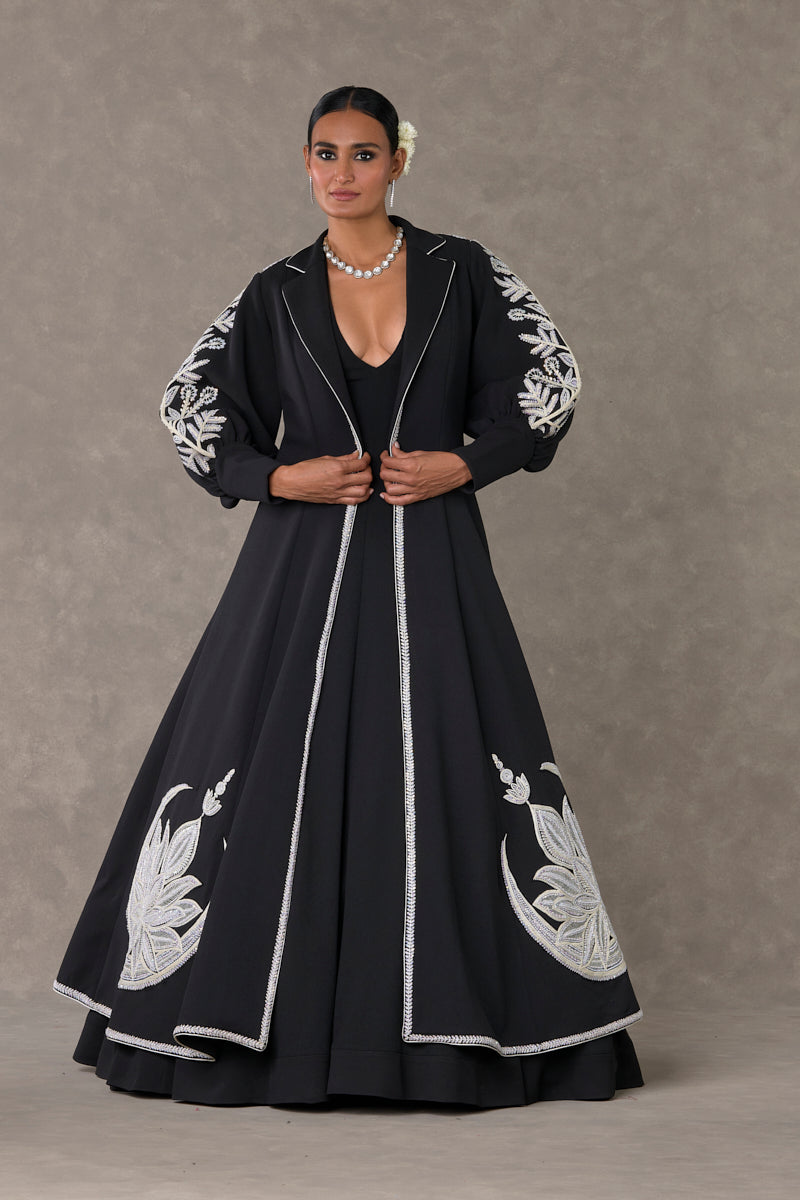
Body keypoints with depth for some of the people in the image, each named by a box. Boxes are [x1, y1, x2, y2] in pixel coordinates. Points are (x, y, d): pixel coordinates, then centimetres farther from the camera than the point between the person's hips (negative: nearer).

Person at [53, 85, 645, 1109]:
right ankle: (266, 1024, 9)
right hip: (306, 565, 1)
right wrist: (283, 478, -8)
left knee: (442, 777, -3)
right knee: (281, 781, -1)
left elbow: (548, 384, 5)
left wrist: (462, 463, -10)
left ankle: (447, 1022, 7)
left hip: (429, 563, -1)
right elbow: (193, 412, 8)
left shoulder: (462, 273, 3)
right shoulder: (276, 295, 5)